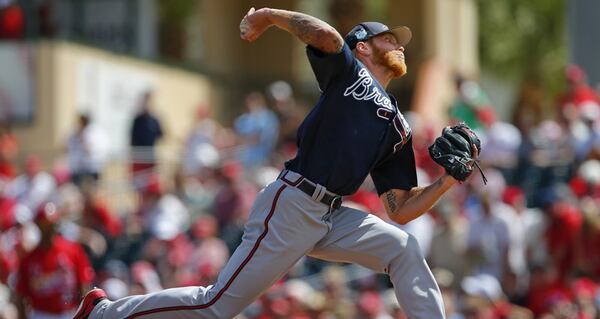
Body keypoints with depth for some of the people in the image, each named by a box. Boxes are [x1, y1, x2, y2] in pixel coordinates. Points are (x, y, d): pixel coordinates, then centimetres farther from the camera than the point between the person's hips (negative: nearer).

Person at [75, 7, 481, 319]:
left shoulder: (397, 128, 20)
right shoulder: (348, 71, 4)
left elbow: (401, 210, 15)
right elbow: (327, 36, -20)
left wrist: (447, 181, 3)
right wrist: (269, 15, -10)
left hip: (330, 217, 7)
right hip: (291, 206, -7)